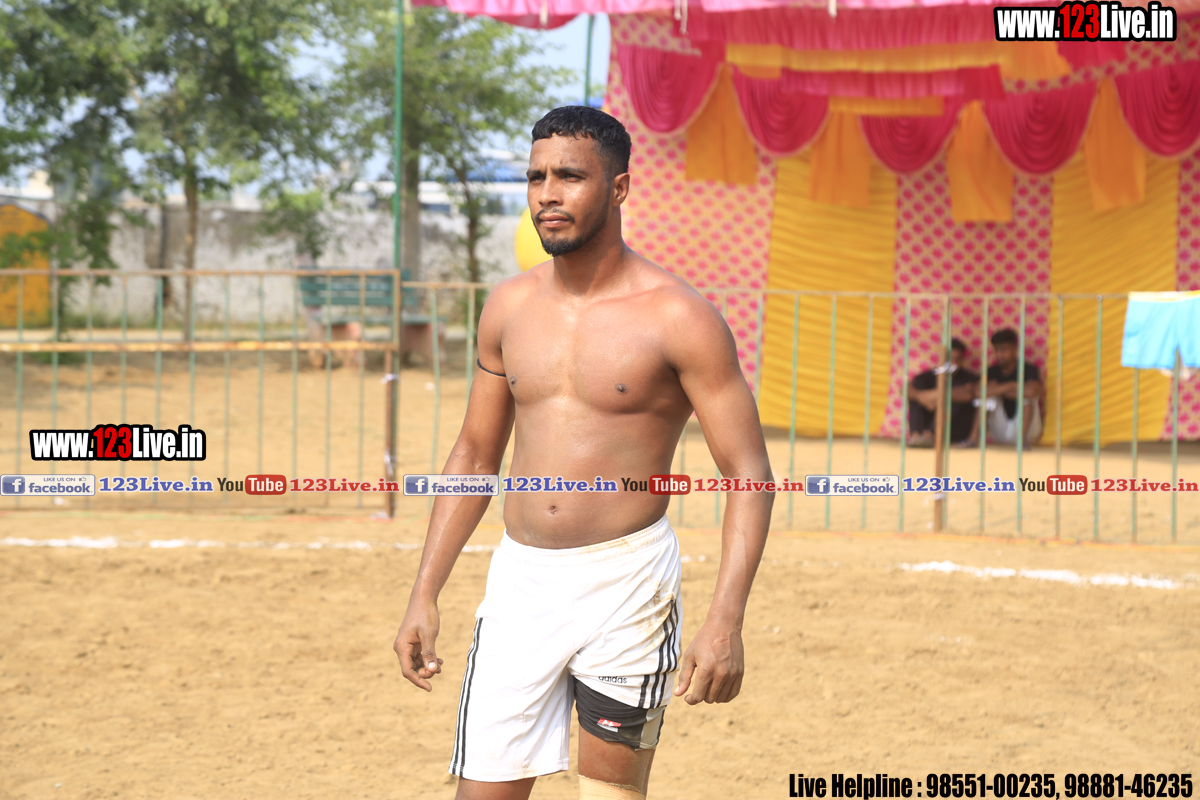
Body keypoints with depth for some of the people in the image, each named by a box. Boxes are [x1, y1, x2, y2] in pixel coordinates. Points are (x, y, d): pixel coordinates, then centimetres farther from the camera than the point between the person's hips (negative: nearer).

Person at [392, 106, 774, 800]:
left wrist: (726, 622, -20)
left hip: (627, 585, -4)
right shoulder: (510, 307, 8)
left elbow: (749, 473, -9)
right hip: (519, 579, 4)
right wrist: (425, 594, 12)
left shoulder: (678, 317, -8)